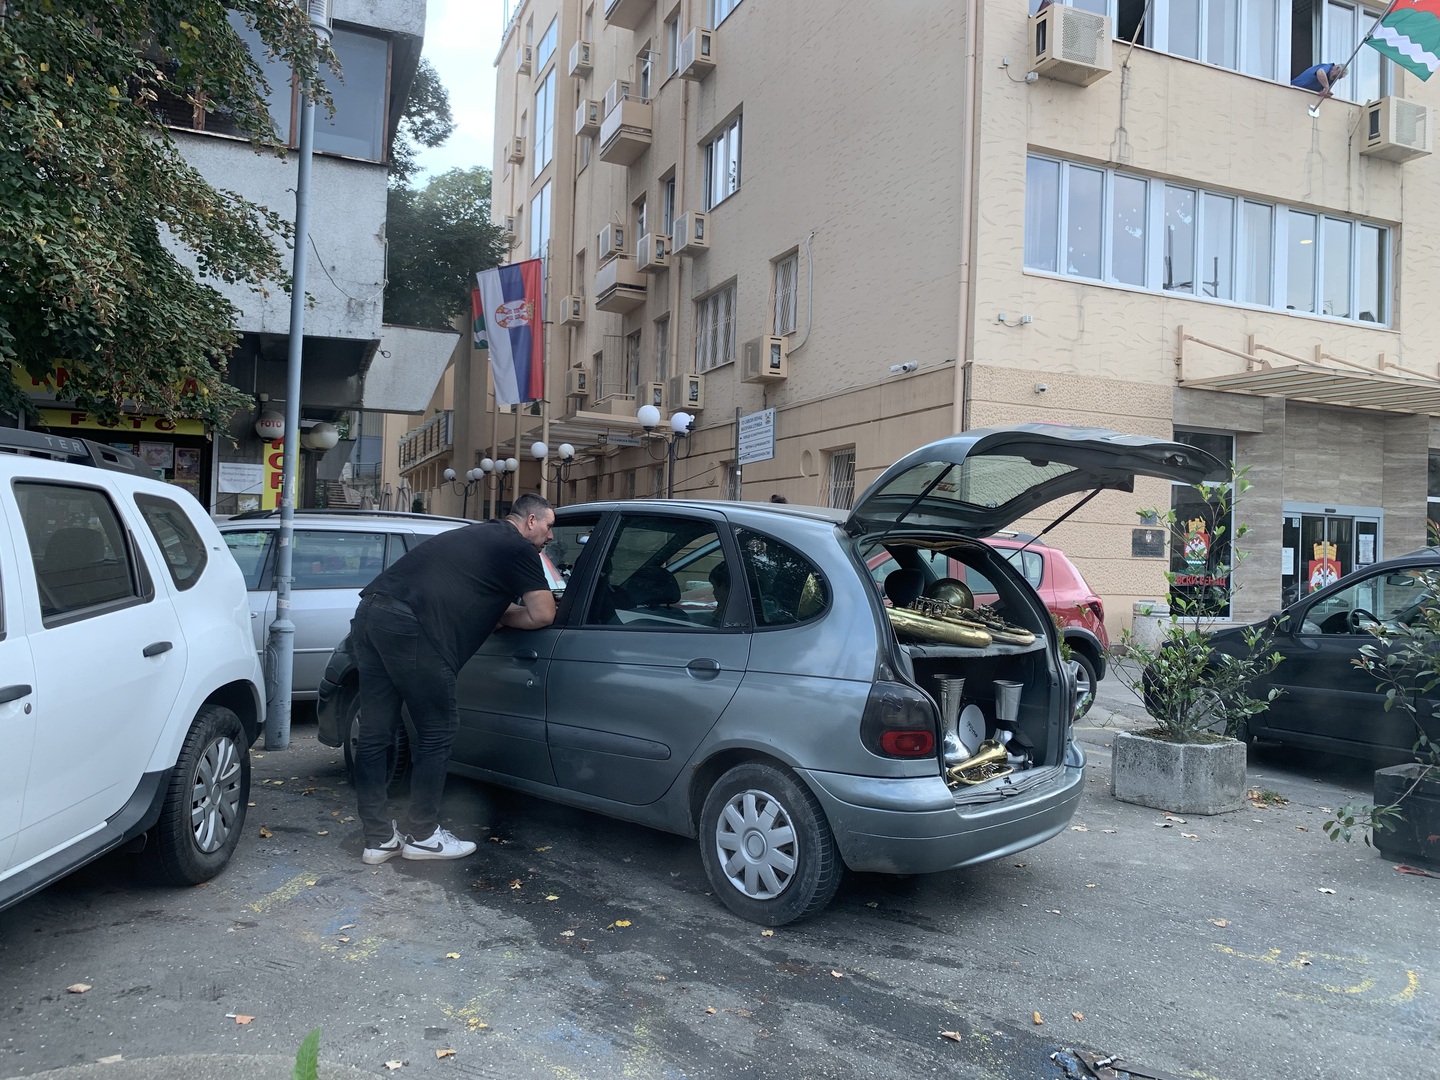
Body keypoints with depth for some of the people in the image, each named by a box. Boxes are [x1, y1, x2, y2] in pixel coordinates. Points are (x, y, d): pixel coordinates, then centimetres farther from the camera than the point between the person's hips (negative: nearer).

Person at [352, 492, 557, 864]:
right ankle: (422, 836, 14)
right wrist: (505, 616, 20)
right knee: (437, 733, 5)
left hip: (370, 611, 9)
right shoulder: (519, 548, 6)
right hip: (410, 627, -9)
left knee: (375, 733, 10)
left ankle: (379, 839, 19)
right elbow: (542, 615, 4)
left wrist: (497, 611, 28)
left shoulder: (478, 535, 30)